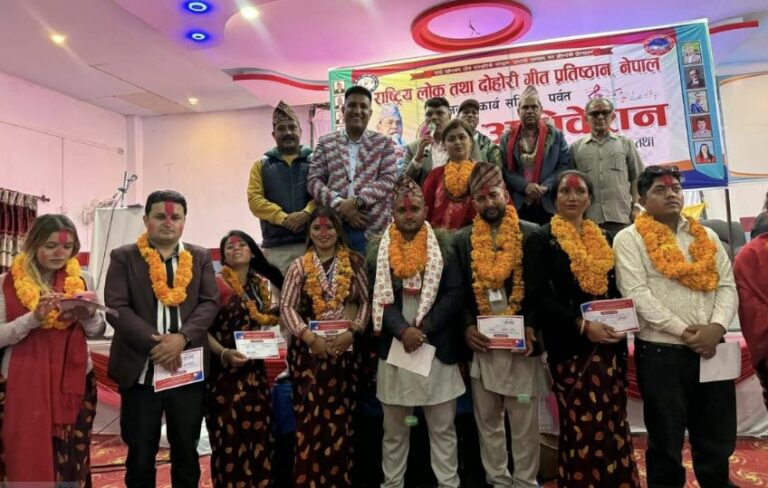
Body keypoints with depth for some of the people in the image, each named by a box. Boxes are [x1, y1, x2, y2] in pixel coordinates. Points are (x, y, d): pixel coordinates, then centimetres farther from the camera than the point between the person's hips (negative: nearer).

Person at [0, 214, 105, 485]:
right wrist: (34, 317, -21)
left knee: (71, 462, 8)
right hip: (23, 384, -1)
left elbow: (96, 332, 6)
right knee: (27, 462, 6)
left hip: (74, 381, 2)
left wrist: (89, 315, -14)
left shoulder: (83, 279, 4)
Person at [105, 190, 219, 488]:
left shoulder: (200, 257, 7)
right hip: (140, 369, -1)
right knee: (140, 452, 12)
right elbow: (116, 307, -8)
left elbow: (210, 302, -2)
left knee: (187, 450, 15)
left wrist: (182, 337, -18)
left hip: (188, 369, 2)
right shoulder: (124, 257, 1)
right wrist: (154, 343, -18)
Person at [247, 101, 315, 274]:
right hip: (275, 245, 1)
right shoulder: (261, 165, 16)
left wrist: (307, 213, -19)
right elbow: (255, 199, 4)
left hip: (312, 241, -1)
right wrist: (283, 218, -11)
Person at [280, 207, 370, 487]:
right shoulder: (299, 266, 3)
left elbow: (366, 301, 3)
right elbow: (287, 308, -2)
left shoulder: (353, 263, 5)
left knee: (340, 418, 7)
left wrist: (353, 332, -11)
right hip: (308, 349, 0)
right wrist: (310, 337, -14)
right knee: (310, 418, 2)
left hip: (345, 348, 1)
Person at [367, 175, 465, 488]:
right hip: (394, 348, 1)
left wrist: (424, 329, -13)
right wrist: (403, 330, -16)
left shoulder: (444, 245, 3)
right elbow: (380, 299, -1)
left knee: (443, 427, 10)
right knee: (394, 429, 13)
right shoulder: (378, 249, 5)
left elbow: (454, 293, -4)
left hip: (438, 347, 0)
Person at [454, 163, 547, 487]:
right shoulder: (462, 240, 6)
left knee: (524, 421, 9)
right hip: (481, 343, 2)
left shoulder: (531, 234, 0)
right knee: (487, 420, 13)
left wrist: (532, 327, -12)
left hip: (521, 342, -2)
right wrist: (467, 327, -6)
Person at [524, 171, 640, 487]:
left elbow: (620, 289, 17)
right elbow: (537, 296, -11)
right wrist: (582, 325, -19)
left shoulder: (605, 239, 14)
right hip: (571, 346, -5)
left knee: (614, 424, 10)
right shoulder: (540, 240, -2)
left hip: (610, 344, 5)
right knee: (581, 426, 1)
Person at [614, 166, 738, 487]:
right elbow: (637, 294, -12)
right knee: (666, 438, 8)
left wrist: (716, 326, -12)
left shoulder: (706, 236, 14)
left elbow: (727, 285, 6)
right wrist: (683, 331, -16)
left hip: (712, 350, 5)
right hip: (660, 351, -4)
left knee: (718, 436, 14)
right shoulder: (629, 239, -2)